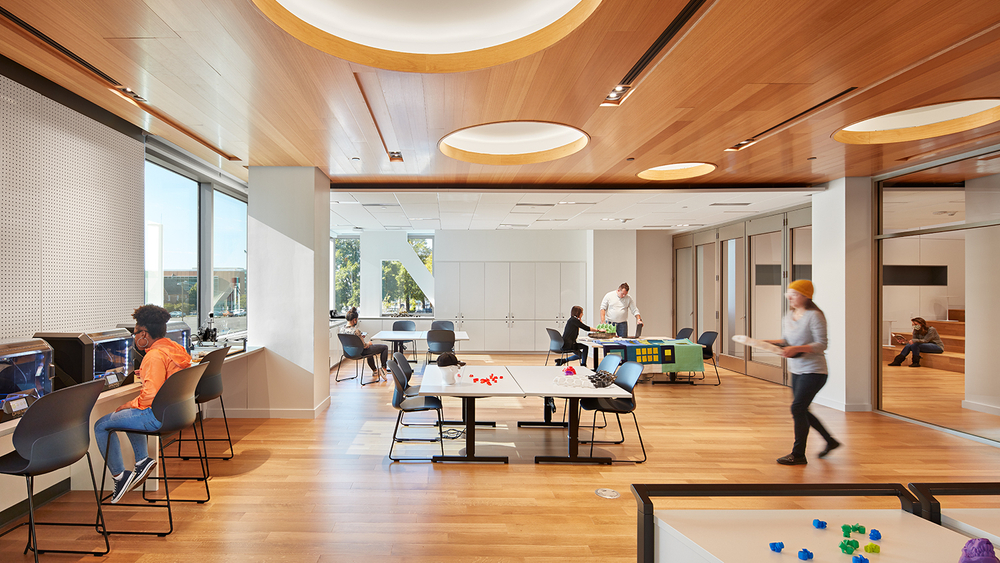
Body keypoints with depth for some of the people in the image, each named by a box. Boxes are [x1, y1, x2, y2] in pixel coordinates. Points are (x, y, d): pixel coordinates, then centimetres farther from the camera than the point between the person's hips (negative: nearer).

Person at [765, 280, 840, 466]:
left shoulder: (814, 316, -14)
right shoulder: (788, 317, 9)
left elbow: (821, 344, -18)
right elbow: (785, 341, 13)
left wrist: (797, 349, -29)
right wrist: (769, 343, -4)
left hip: (813, 371, -8)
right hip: (796, 370, 8)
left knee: (797, 408, -11)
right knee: (801, 410, 15)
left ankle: (798, 454, 1)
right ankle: (830, 441, 35)